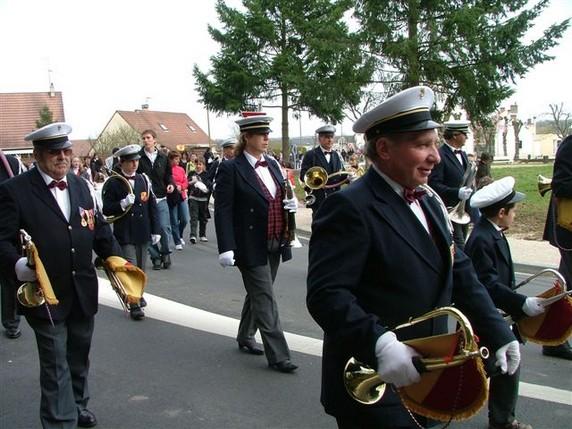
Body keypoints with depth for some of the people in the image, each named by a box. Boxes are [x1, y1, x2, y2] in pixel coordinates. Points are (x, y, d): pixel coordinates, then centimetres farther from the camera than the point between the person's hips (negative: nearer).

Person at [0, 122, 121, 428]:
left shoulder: (81, 185, 10)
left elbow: (99, 229, 14)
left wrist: (117, 259, 1)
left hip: (83, 293, 6)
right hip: (46, 294, -6)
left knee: (79, 357, 22)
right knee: (56, 366, 0)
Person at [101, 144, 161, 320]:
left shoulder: (144, 180, 6)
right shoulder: (114, 183, -6)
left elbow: (152, 206, 8)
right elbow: (106, 210, -6)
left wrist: (156, 230, 5)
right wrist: (122, 204, -23)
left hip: (143, 233, 4)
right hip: (125, 235, -4)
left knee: (140, 269, 15)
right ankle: (134, 305, 0)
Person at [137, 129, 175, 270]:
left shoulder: (163, 158, 8)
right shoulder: (138, 157, -1)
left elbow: (168, 174, 18)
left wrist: (170, 184, 0)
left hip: (161, 199, 2)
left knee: (164, 227, -4)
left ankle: (165, 252, 19)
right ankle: (155, 257, 16)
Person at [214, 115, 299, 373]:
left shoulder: (272, 165, 10)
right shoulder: (231, 169, -10)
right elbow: (223, 210, -14)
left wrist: (291, 204, -3)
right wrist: (226, 248, -20)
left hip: (274, 245, 7)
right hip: (251, 247, -7)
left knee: (258, 295, 19)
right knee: (265, 301, -3)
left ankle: (245, 337, 38)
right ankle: (277, 356, 3)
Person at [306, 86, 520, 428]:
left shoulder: (429, 201, 8)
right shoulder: (349, 208, -20)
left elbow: (460, 273, 11)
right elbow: (326, 294, -27)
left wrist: (498, 333, 3)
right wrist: (379, 344, -38)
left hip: (424, 379, 9)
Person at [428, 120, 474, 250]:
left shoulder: (463, 154, 15)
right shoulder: (440, 155, -14)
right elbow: (434, 184, -19)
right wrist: (457, 193, -29)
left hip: (466, 210, 8)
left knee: (461, 244, 14)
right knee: (458, 248, -9)